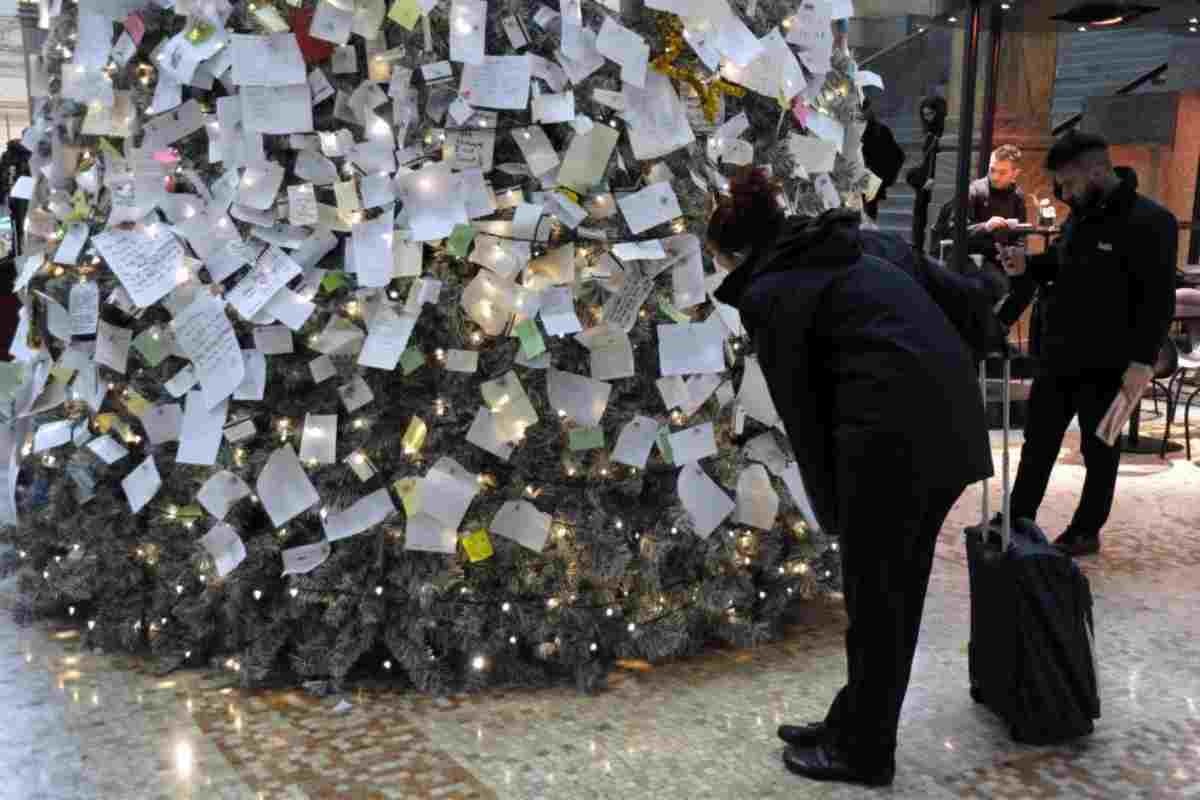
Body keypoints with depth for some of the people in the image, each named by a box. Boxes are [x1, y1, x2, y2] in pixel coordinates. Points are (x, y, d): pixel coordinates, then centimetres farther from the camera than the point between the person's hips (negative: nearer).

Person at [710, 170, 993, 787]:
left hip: (895, 431, -9)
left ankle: (864, 753, 22)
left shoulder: (768, 293, 0)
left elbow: (801, 406, -2)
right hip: (951, 420, 9)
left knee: (874, 596, 6)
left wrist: (830, 510, 8)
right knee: (897, 589, 18)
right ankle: (853, 724, 34)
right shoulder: (845, 258, 24)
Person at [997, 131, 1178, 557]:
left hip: (1108, 365, -7)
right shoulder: (1078, 217, 10)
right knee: (1038, 442, 13)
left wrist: (1143, 360, -24)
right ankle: (1017, 521, 24)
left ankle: (1085, 532, 21)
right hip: (1058, 357, 8)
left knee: (1099, 451, 8)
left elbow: (1158, 299, -19)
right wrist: (1026, 266, 3)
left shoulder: (1149, 221, -15)